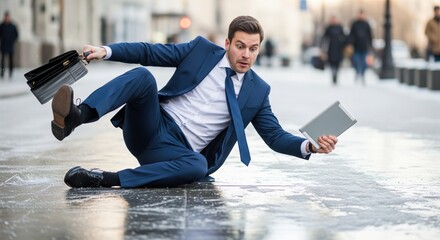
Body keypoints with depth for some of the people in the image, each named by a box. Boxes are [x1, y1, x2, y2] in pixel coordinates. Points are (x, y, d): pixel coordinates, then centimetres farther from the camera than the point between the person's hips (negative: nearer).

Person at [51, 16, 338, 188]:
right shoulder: (202, 49, 6)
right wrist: (105, 50, -9)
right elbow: (150, 52, 5)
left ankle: (105, 179, -41)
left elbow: (276, 137, 7)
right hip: (153, 127, 0)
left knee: (198, 166, -38)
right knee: (142, 75, -28)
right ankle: (76, 116, -50)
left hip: (181, 151, 0)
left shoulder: (257, 90, 9)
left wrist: (310, 145, -13)